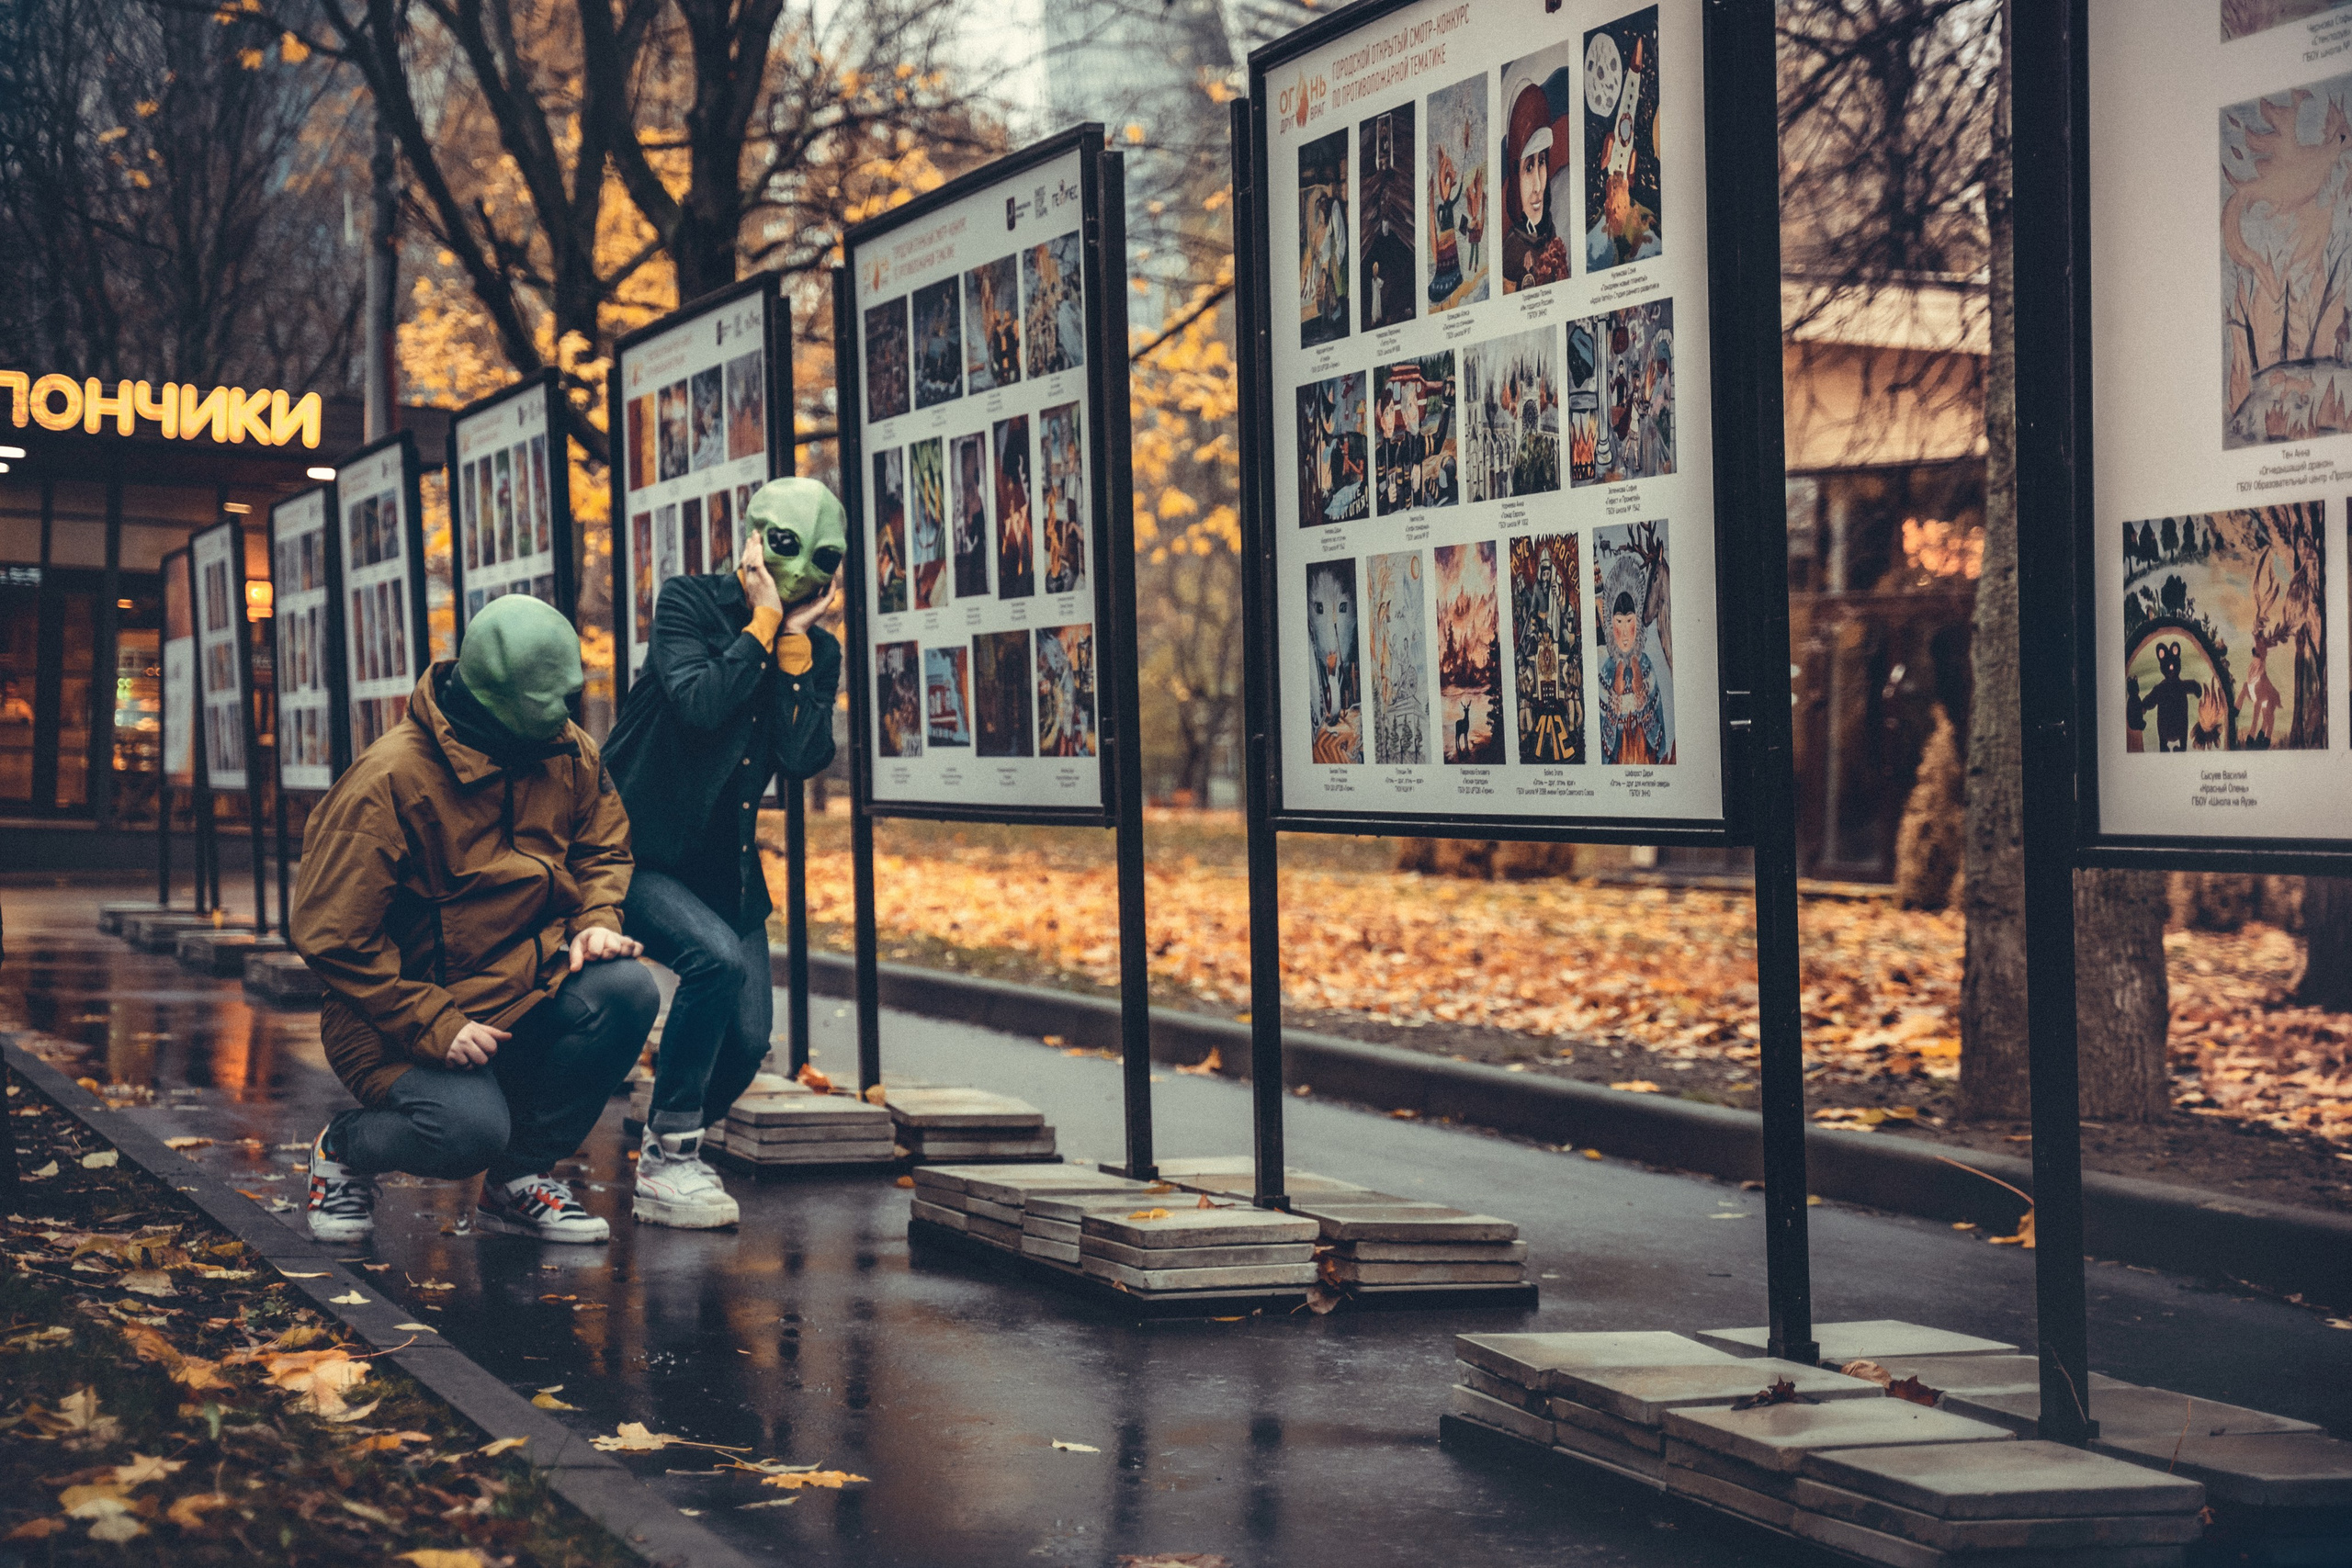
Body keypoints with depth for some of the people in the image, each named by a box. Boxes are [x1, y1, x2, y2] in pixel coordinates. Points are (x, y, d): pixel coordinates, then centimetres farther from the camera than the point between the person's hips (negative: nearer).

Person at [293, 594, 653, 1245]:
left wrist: (598, 920, -8)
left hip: (525, 988, 6)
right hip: (399, 1015, -6)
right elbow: (330, 934, -20)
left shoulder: (567, 752, -1)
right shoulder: (388, 780, -21)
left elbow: (602, 846, 16)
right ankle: (345, 1150, 6)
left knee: (627, 989, -22)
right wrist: (434, 1026, -25)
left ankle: (519, 1179, -3)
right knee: (471, 1128, -32)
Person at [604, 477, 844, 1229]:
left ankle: (671, 1155, 24)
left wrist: (795, 639, -13)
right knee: (717, 956, -30)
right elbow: (698, 701, -26)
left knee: (748, 1038, -5)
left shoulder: (816, 652, 6)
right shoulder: (687, 604, -7)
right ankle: (665, 1167, -19)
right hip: (638, 853, -6)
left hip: (724, 865, 6)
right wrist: (762, 621, -18)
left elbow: (804, 758, -11)